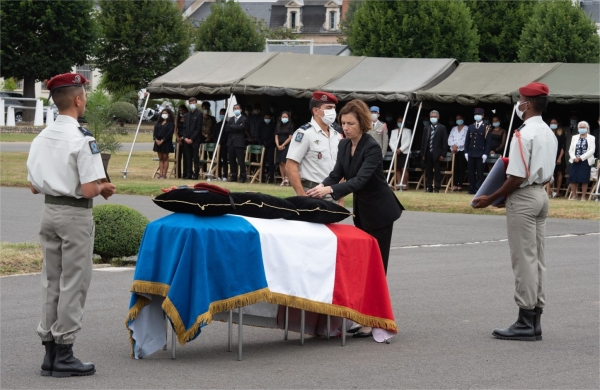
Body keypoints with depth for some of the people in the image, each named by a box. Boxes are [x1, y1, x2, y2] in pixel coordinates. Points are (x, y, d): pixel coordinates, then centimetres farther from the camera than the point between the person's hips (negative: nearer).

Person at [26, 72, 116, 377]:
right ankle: (63, 353, 4)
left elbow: (34, 186, 9)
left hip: (49, 211, 7)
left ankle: (50, 351, 18)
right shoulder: (82, 140, -18)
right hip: (75, 215, -7)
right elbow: (88, 190, -22)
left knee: (51, 281, 14)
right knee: (73, 283, 1)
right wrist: (104, 187, -2)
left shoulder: (41, 138, 4)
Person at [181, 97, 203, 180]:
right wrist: (185, 137, -1)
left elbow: (199, 128, -8)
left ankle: (196, 174, -3)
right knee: (188, 158, 5)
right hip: (187, 140, 5)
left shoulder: (199, 114, -2)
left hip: (195, 140, -5)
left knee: (196, 158, -4)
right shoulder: (187, 115, 16)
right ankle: (188, 174, 8)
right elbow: (184, 128, 15)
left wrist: (192, 139, -12)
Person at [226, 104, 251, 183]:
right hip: (231, 143, 5)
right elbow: (227, 129, 4)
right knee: (232, 161, 6)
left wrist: (232, 127, -5)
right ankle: (233, 176, 13)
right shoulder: (231, 119, 17)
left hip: (239, 143, -5)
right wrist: (237, 127, -7)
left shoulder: (244, 119, 1)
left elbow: (242, 127, -14)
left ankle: (242, 177, -2)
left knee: (241, 161, -6)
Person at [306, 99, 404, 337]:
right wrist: (322, 187, -23)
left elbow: (360, 179, -34)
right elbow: (337, 174, -2)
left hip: (380, 212, -8)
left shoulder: (372, 148, -23)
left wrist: (330, 190, -45)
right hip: (361, 210, 8)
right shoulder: (344, 145, 1)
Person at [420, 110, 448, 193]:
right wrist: (423, 154, 6)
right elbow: (423, 142, 14)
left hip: (437, 154, -4)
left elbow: (445, 142, -3)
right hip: (428, 154, 4)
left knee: (438, 172, -1)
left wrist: (443, 154, -9)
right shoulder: (427, 129, 14)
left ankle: (437, 188, 2)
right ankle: (429, 187, 10)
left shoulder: (442, 128, 2)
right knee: (428, 172, 5)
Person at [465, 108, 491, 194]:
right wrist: (466, 152, 6)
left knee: (479, 173, -3)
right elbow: (467, 140, 14)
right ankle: (472, 189, 8)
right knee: (471, 173, 4)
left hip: (480, 154, -4)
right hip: (471, 154, 4)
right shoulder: (471, 127, 14)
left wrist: (485, 154, -11)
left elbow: (488, 142, -4)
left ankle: (479, 189, -3)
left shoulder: (486, 128, 1)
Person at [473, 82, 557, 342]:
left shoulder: (524, 135, -17)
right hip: (541, 194, 9)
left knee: (524, 259, -6)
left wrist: (490, 199, -12)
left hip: (523, 198, -9)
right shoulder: (550, 134, 12)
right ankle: (535, 319, 13)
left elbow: (517, 177, -20)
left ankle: (526, 322, -5)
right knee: (537, 259, 10)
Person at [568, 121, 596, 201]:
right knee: (572, 179, -2)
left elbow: (592, 150, -5)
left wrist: (581, 157, -13)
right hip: (575, 161, 3)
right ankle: (574, 196, 10)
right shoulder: (575, 138, 16)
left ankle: (583, 196, 1)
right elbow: (571, 150, 11)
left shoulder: (591, 138, 5)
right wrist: (574, 158, -9)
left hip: (586, 161, -3)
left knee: (584, 179, -6)